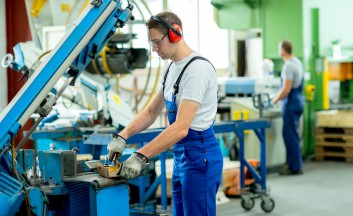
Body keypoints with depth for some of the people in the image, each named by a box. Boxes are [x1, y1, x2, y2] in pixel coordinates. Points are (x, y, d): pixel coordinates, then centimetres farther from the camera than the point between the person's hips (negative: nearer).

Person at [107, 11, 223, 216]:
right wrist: (122, 136, 4)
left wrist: (141, 156, -28)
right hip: (181, 154, 10)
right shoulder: (172, 68, 13)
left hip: (199, 155, -10)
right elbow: (151, 111, 18)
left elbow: (181, 127, -26)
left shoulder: (197, 68, -20)